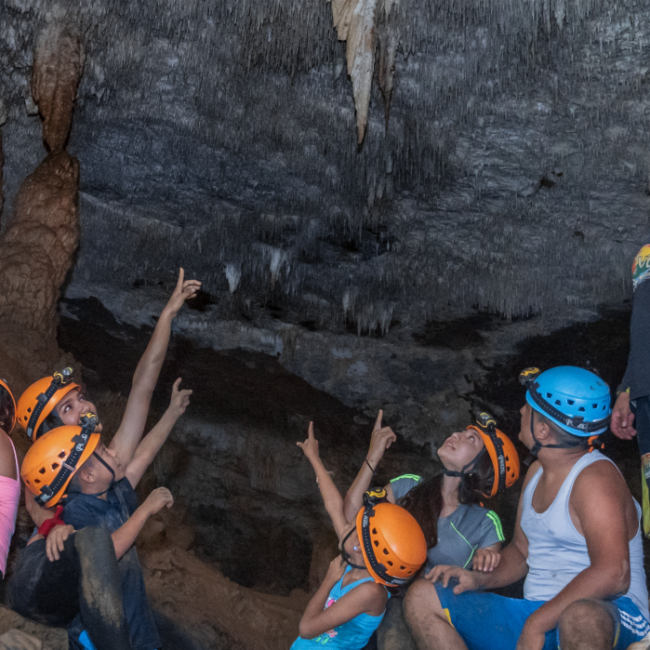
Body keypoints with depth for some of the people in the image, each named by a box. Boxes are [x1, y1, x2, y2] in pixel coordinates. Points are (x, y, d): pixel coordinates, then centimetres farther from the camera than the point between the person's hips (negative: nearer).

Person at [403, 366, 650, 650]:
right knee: (421, 598, -1)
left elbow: (612, 575, -26)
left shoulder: (595, 478, -16)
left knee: (581, 616, -47)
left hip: (609, 614, -9)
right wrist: (480, 579, 3)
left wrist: (536, 624, -24)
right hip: (537, 614, 9)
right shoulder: (536, 472, 14)